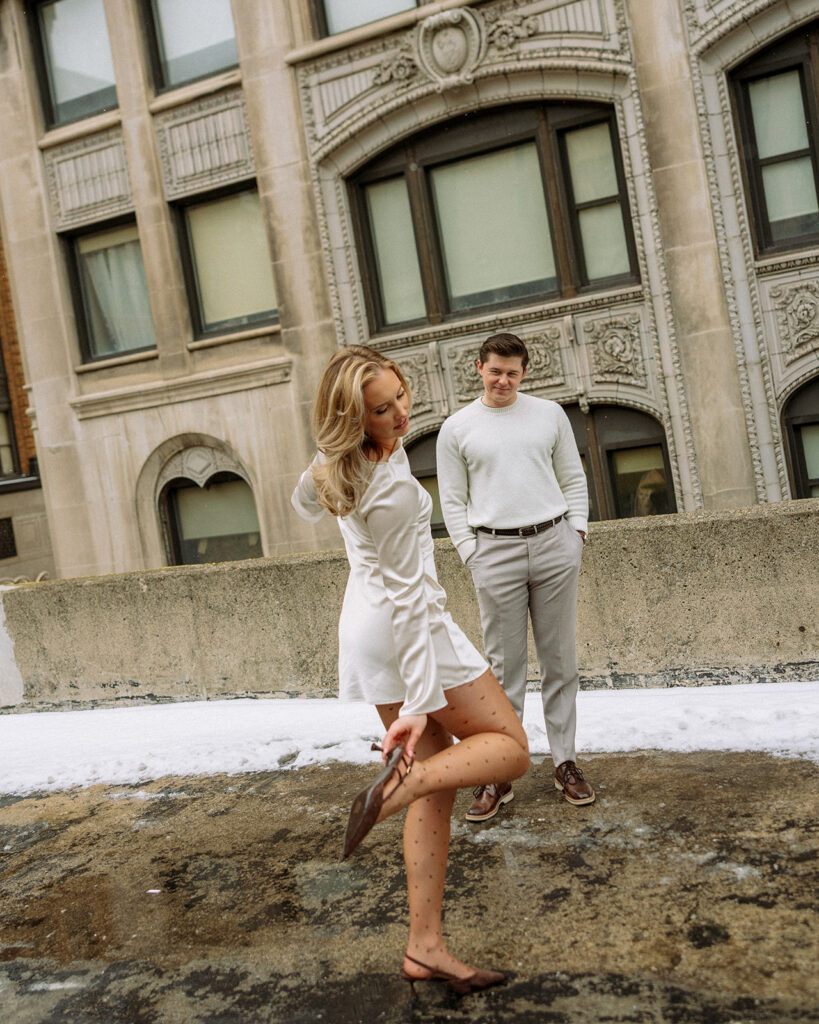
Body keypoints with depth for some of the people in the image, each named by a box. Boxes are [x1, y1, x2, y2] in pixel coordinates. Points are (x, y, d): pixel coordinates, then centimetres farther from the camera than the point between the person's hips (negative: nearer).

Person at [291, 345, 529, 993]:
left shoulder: (334, 462, 1)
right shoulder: (394, 489, -24)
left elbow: (304, 502, 23)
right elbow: (407, 597, -25)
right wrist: (418, 703, -22)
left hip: (362, 624, 9)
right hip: (406, 628, -9)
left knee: (439, 783, 10)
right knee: (509, 746, 3)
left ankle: (426, 947, 10)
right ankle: (398, 786, -23)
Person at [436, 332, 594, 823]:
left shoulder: (549, 414, 11)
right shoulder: (457, 428, 6)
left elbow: (573, 478, 15)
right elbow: (453, 500, 6)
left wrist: (577, 529, 3)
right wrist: (471, 552, -2)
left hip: (555, 543, 2)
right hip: (495, 551, -1)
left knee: (560, 660, 6)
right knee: (505, 667, 1)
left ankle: (566, 763, 16)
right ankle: (500, 775, 8)